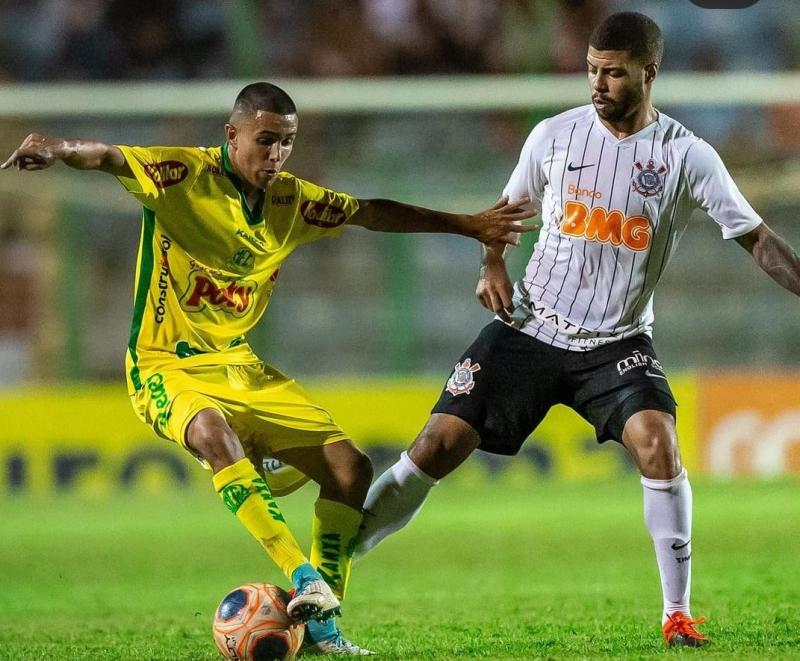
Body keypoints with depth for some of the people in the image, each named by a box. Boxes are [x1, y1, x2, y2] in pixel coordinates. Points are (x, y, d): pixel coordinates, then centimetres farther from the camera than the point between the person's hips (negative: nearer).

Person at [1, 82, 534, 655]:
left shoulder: (291, 200, 4)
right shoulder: (183, 175, -14)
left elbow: (374, 213, 15)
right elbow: (109, 158, -30)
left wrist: (469, 225, 14)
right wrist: (62, 150, -52)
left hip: (240, 366, 7)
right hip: (167, 366, -7)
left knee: (351, 468, -4)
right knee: (215, 432, -40)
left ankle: (321, 621, 5)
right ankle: (302, 578, -44)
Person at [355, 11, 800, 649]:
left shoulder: (688, 157, -7)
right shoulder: (555, 135, -2)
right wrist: (492, 265, -4)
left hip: (618, 342, -1)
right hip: (530, 328, 1)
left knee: (658, 445, -26)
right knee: (437, 446, -6)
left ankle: (678, 614, -14)